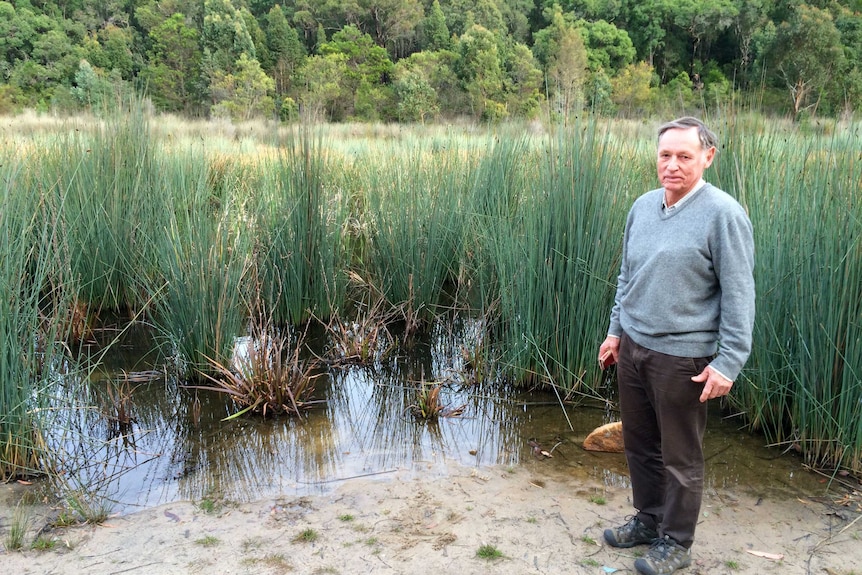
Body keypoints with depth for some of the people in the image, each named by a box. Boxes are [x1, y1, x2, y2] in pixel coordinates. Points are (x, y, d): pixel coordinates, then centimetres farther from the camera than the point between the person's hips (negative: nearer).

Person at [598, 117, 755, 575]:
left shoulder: (722, 214, -13)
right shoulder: (643, 206, 6)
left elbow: (738, 294, -13)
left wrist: (728, 362, -16)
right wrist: (616, 329, 16)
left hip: (682, 357, -6)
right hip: (632, 348, 6)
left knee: (680, 458, 8)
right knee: (639, 444, 19)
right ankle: (648, 519, 39)